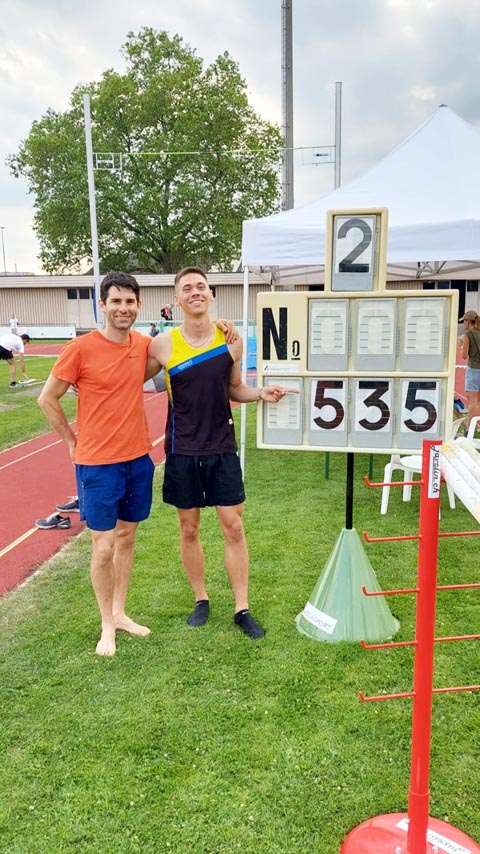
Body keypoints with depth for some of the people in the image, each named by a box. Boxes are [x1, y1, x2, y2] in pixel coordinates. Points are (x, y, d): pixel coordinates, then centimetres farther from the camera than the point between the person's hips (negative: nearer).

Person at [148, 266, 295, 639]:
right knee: (189, 528, 10)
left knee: (233, 526, 4)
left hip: (222, 448, 1)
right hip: (182, 451, -1)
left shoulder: (231, 341, -3)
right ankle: (201, 600, 30)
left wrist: (260, 393, -8)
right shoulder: (163, 345, -8)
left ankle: (242, 609, 17)